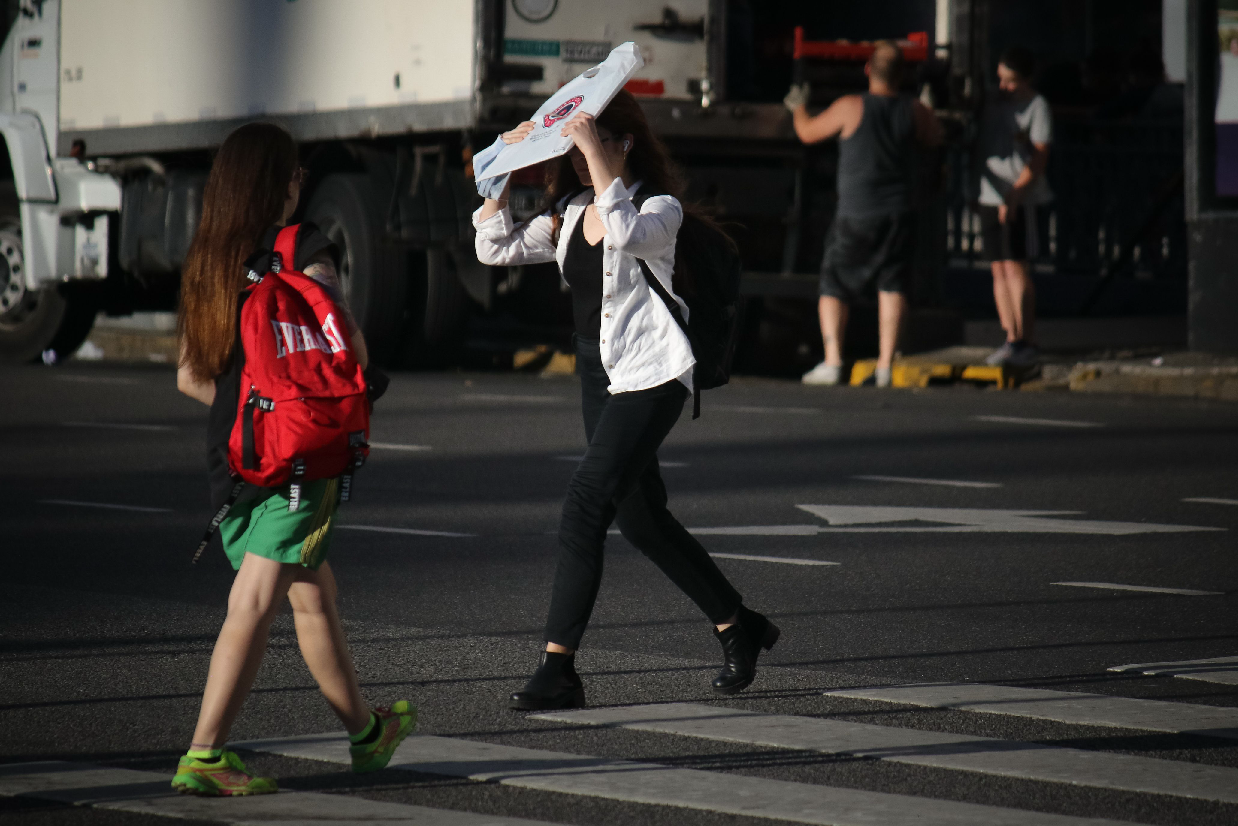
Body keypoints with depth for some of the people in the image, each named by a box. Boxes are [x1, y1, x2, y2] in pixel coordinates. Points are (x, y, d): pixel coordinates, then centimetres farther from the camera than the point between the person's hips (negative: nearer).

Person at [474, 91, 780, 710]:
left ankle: (558, 669, -18)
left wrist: (596, 156, -30)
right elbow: (494, 249, 8)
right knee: (641, 518, 14)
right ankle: (738, 629, 31)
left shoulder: (660, 207, -8)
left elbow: (627, 234, -31)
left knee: (585, 506, -17)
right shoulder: (567, 215, 12)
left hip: (651, 377, -8)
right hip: (600, 381, 8)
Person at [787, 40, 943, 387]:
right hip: (898, 215, 2)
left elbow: (808, 133, 5)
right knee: (892, 286, 6)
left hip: (855, 216, -2)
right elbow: (935, 136, 21)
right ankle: (885, 365, -3)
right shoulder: (915, 111, -1)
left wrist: (798, 107, 25)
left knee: (834, 288, 7)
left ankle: (832, 362, -5)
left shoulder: (851, 107, -8)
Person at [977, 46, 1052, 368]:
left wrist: (1014, 195, -19)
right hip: (990, 196, 7)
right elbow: (982, 146, 25)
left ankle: (1027, 342, -10)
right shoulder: (994, 102, 14)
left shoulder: (1037, 106, -5)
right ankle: (1011, 340, 7)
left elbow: (1039, 158, -11)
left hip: (1020, 199, -7)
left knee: (1015, 266, -12)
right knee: (999, 269, 4)